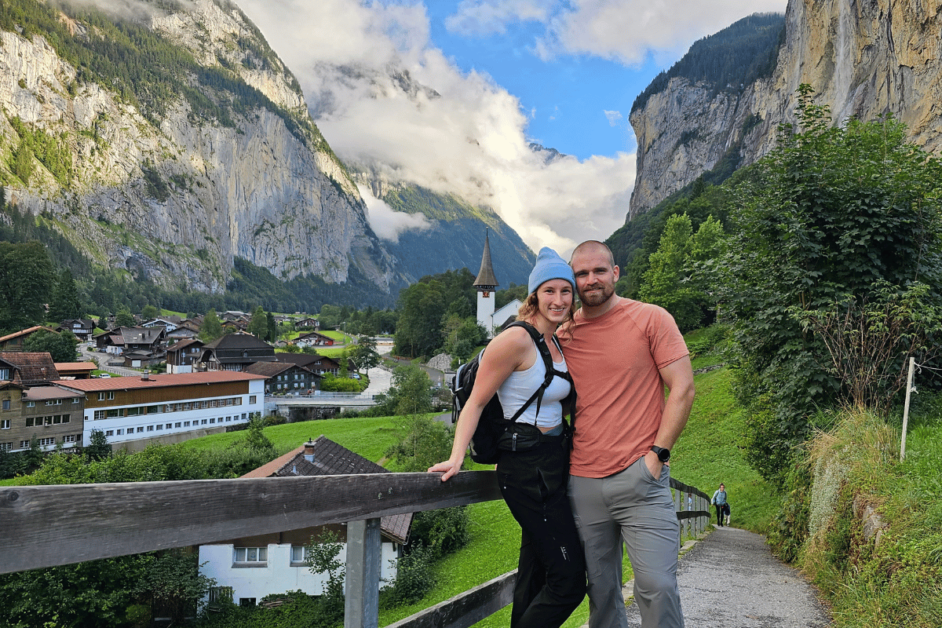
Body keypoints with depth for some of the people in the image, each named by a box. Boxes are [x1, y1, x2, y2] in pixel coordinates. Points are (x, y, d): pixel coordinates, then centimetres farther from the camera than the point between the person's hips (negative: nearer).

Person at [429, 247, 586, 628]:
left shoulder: (560, 343, 11)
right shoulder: (516, 340, -15)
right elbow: (475, 402, -13)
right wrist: (456, 458, -21)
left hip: (554, 464, 9)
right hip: (527, 468, -9)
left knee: (535, 575, 16)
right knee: (569, 579, -7)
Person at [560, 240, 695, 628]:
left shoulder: (651, 319, 1)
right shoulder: (563, 334, 10)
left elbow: (682, 389, -3)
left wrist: (657, 454, -9)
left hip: (640, 478, -3)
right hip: (582, 481, 3)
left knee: (657, 586, -8)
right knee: (600, 589, 10)